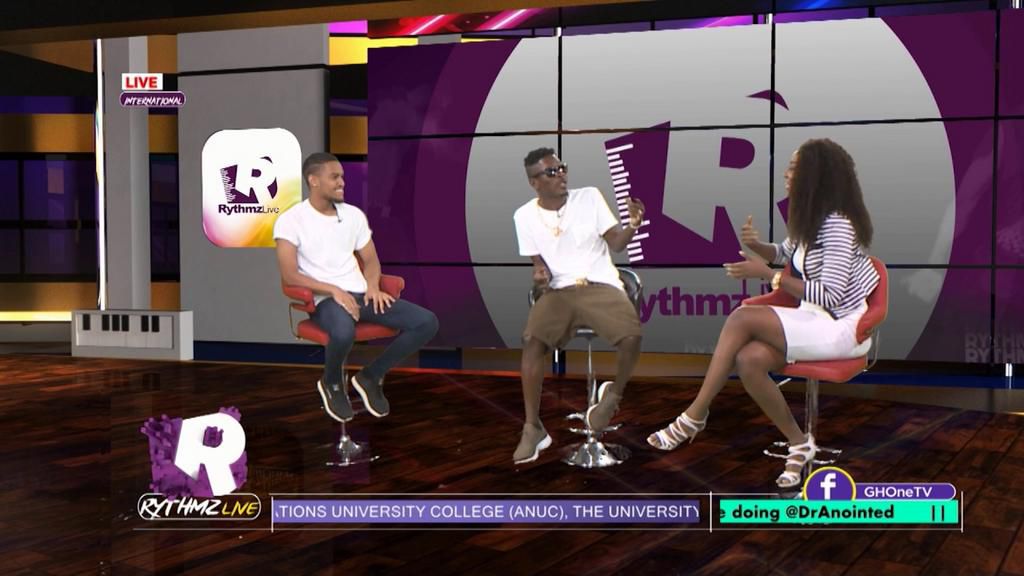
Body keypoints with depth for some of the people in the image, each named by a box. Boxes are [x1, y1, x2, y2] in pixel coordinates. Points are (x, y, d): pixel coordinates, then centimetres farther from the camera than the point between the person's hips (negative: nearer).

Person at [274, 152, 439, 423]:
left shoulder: (354, 215, 14)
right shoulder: (291, 220, -4)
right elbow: (289, 275, -12)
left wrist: (373, 286, -5)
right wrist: (334, 290, -22)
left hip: (361, 295, 6)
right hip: (325, 300, -6)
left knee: (427, 322, -12)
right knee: (344, 332, -42)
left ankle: (370, 377, 6)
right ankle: (332, 384, -4)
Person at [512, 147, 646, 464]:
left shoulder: (589, 197, 1)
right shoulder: (525, 215, 5)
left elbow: (616, 243, 0)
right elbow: (539, 262, 10)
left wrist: (632, 226, -21)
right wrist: (540, 274, -14)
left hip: (601, 286, -1)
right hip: (559, 291, 1)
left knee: (632, 337, -30)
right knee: (531, 340, -29)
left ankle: (614, 393, 4)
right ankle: (533, 428, -17)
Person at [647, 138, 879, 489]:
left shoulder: (837, 224, -18)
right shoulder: (811, 219, 10)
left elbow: (830, 295, -24)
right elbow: (785, 254, 28)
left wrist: (766, 274, -23)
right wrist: (757, 246, 5)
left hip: (843, 328, -8)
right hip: (817, 319, 8)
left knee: (742, 318, -23)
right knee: (748, 360, -20)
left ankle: (694, 417, -13)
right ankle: (799, 445, -6)